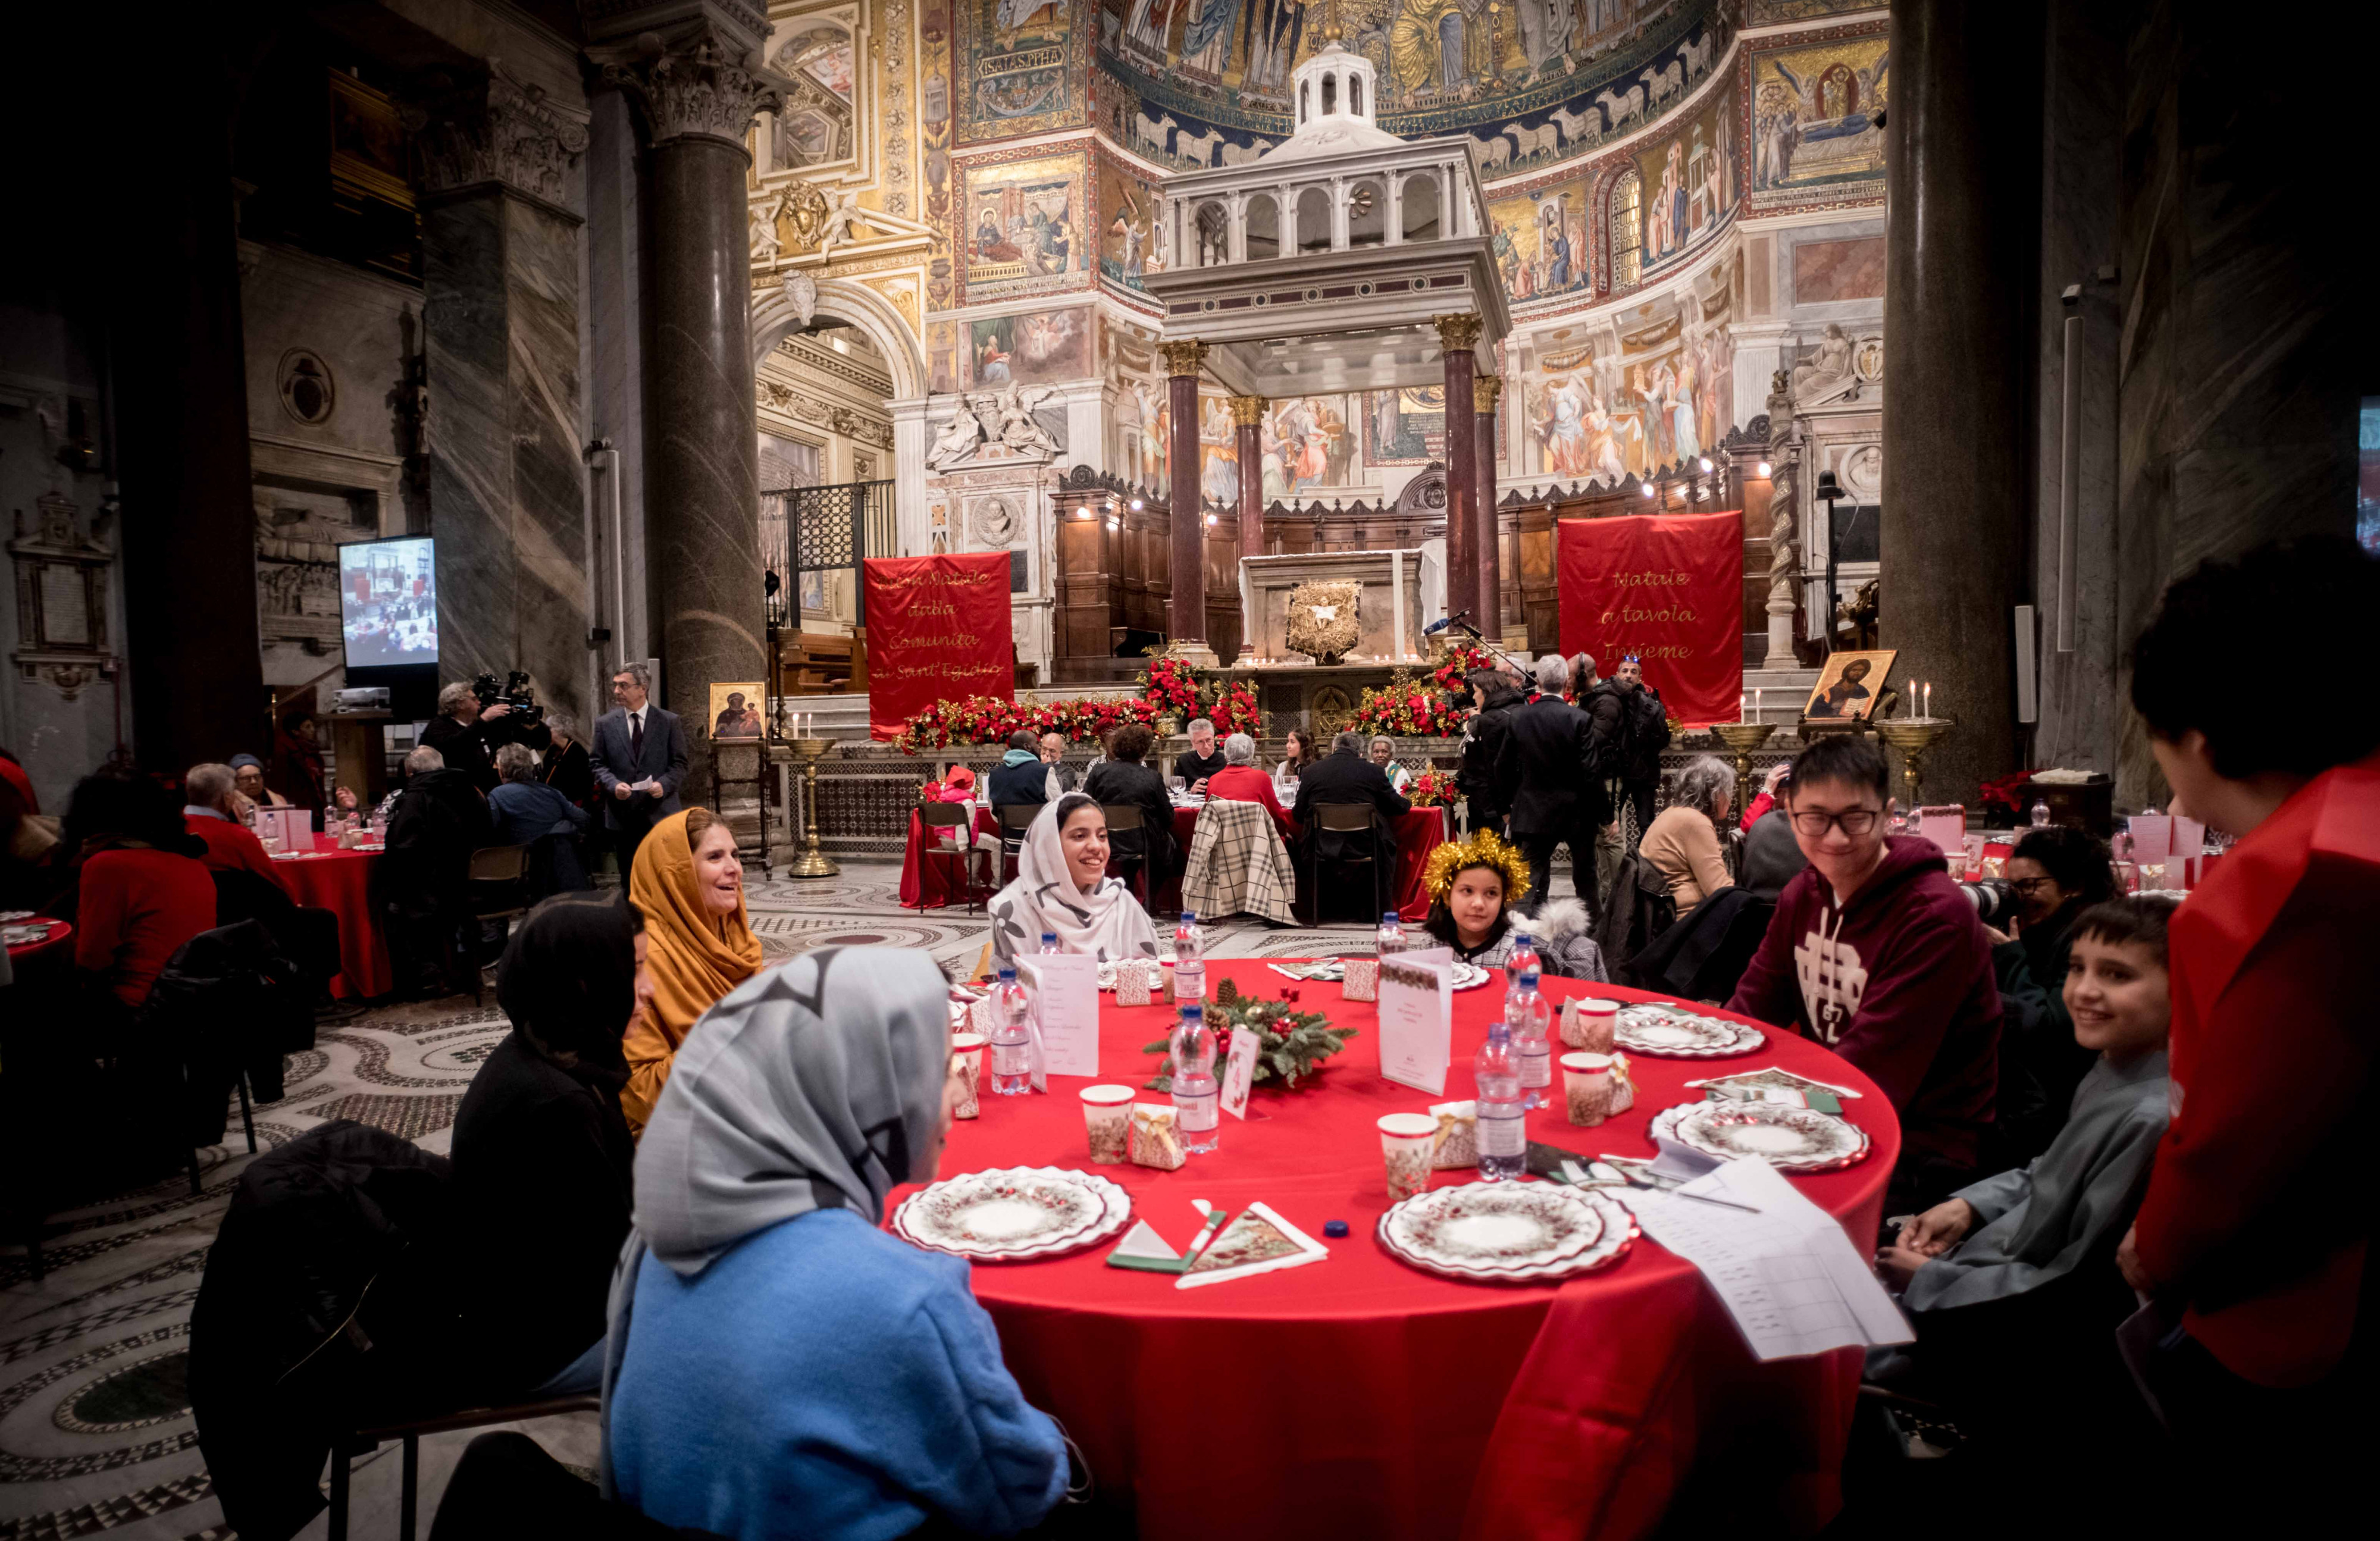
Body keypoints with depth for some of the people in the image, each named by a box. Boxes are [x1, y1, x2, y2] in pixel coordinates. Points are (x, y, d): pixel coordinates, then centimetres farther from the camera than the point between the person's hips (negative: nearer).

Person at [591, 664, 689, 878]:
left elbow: (680, 763, 3)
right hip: (622, 814, 1)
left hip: (661, 812, -1)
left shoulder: (669, 721, 2)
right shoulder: (605, 723, 6)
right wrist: (613, 784, -11)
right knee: (629, 878, 9)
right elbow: (597, 763, 8)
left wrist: (664, 784, -16)